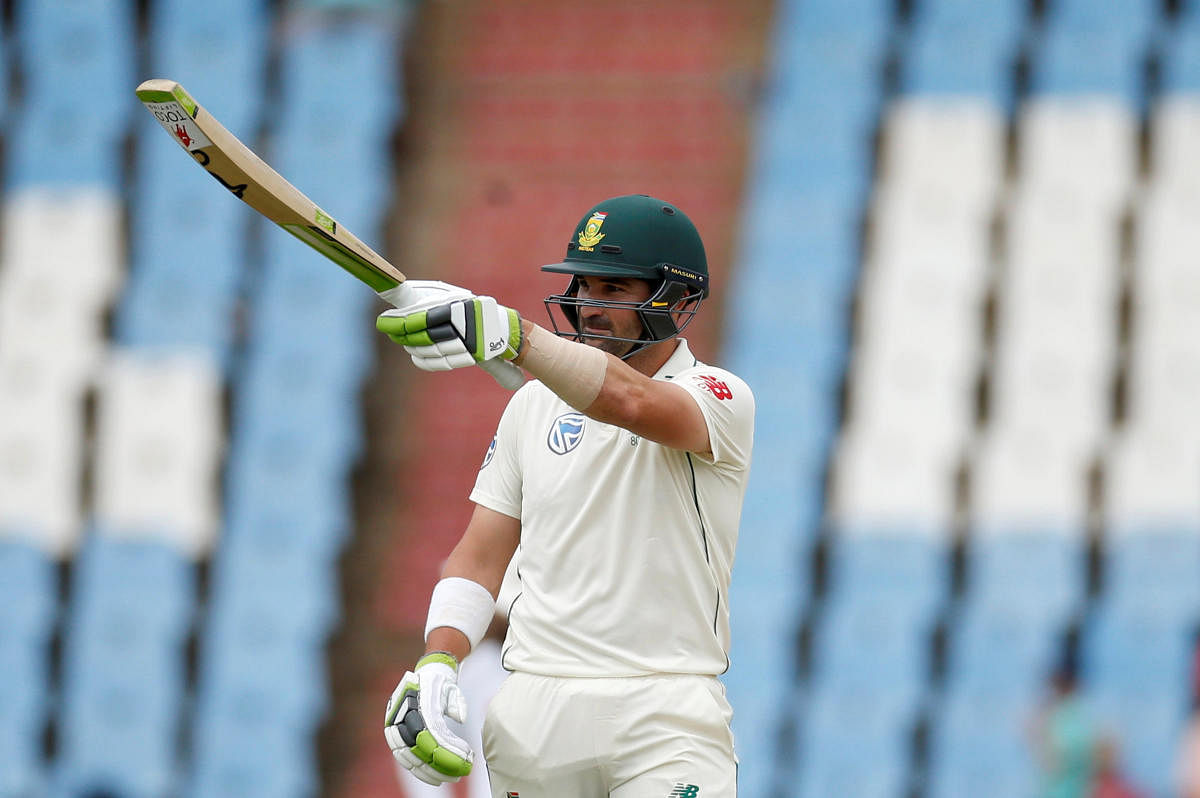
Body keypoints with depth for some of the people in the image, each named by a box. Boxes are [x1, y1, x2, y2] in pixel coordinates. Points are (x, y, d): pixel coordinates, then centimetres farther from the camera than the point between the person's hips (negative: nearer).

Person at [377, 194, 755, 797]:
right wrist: (436, 664, -4)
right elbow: (480, 555, 14)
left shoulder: (718, 398, -3)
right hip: (535, 717, 4)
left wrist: (513, 336, -41)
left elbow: (631, 403, -26)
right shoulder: (534, 404, 14)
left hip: (667, 718, -4)